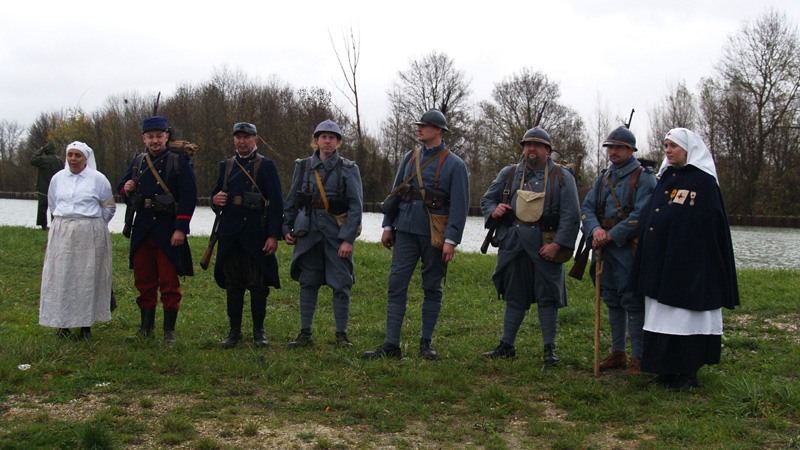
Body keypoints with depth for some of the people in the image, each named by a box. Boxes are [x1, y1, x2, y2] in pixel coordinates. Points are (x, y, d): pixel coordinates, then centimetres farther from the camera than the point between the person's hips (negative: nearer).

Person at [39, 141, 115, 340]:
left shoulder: (98, 178, -1)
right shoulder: (57, 178, 8)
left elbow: (109, 207, 7)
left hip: (90, 235, -3)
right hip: (61, 234, 3)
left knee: (88, 277, -1)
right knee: (60, 277, 0)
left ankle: (86, 325, 6)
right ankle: (63, 323, 8)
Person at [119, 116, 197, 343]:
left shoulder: (179, 161, -3)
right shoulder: (138, 162, 12)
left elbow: (189, 197, -9)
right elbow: (122, 186, 22)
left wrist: (180, 229, -15)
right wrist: (126, 190, -4)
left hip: (169, 231, -5)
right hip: (142, 229, 5)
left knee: (169, 283, 0)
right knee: (144, 282, 10)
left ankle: (169, 331, 9)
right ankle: (146, 328, 20)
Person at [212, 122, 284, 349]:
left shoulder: (266, 166, 1)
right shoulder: (226, 166, 15)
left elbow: (276, 203, -4)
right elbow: (216, 194, 22)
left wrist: (274, 235, -11)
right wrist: (215, 200, -5)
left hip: (256, 233, -4)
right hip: (230, 233, 4)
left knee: (258, 284, 1)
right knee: (232, 284, 8)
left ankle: (259, 331, 12)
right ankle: (234, 331, 17)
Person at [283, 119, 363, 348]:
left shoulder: (348, 169, -1)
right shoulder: (303, 167, 9)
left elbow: (356, 206, -5)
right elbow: (292, 201, 17)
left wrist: (348, 239, -12)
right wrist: (287, 228, 9)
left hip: (337, 232, -3)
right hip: (309, 231, 3)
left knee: (341, 284, -1)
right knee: (307, 283, 6)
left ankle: (341, 335, 11)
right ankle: (305, 334, 15)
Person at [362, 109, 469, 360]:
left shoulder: (455, 165, -3)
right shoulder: (409, 158, 11)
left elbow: (460, 205, -7)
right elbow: (396, 193, 15)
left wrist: (451, 240, -14)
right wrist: (388, 226, 10)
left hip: (434, 235, -3)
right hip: (406, 231, 4)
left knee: (432, 289, 7)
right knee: (396, 285, -2)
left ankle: (426, 343, 19)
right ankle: (391, 345, 1)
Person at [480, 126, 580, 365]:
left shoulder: (562, 176, 2)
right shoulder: (509, 173, 12)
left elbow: (571, 215, -4)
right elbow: (487, 199, 20)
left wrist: (558, 243, -14)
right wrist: (494, 210, -4)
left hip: (545, 246, -3)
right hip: (513, 244, 3)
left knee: (547, 298, 1)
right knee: (514, 297, 10)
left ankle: (550, 349, 10)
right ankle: (507, 345, 19)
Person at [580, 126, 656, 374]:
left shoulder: (644, 178, -5)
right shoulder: (604, 177, 16)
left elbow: (641, 215, -15)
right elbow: (587, 207, 9)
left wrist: (611, 235, -16)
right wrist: (595, 229, -11)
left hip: (629, 248, -7)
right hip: (605, 247, 7)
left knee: (633, 302, -6)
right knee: (612, 301, 13)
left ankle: (638, 358, 1)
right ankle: (617, 353, 22)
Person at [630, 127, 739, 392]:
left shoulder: (703, 181, -6)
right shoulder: (665, 178, 16)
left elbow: (707, 224, -12)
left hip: (689, 261, -8)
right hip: (659, 260, 8)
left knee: (685, 315, -3)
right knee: (662, 315, 9)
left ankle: (688, 373, 5)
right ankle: (668, 368, 17)